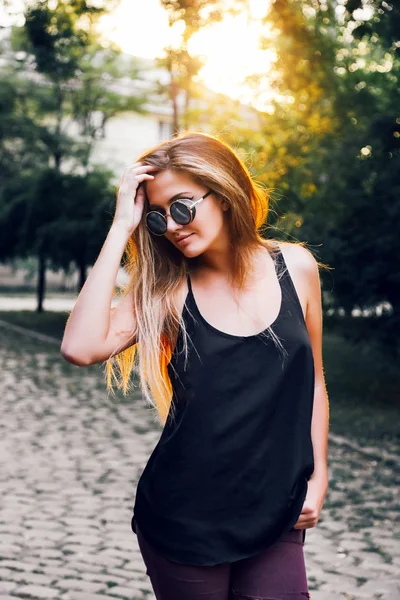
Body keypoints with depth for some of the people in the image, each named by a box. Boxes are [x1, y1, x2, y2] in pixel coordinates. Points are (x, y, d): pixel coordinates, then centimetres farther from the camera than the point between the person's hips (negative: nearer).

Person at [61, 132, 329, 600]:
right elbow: (81, 348, -24)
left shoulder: (296, 267, -2)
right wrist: (122, 227, -20)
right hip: (184, 522, -1)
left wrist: (317, 478, 7)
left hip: (276, 520, 1)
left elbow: (312, 380, 9)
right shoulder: (167, 288, -7)